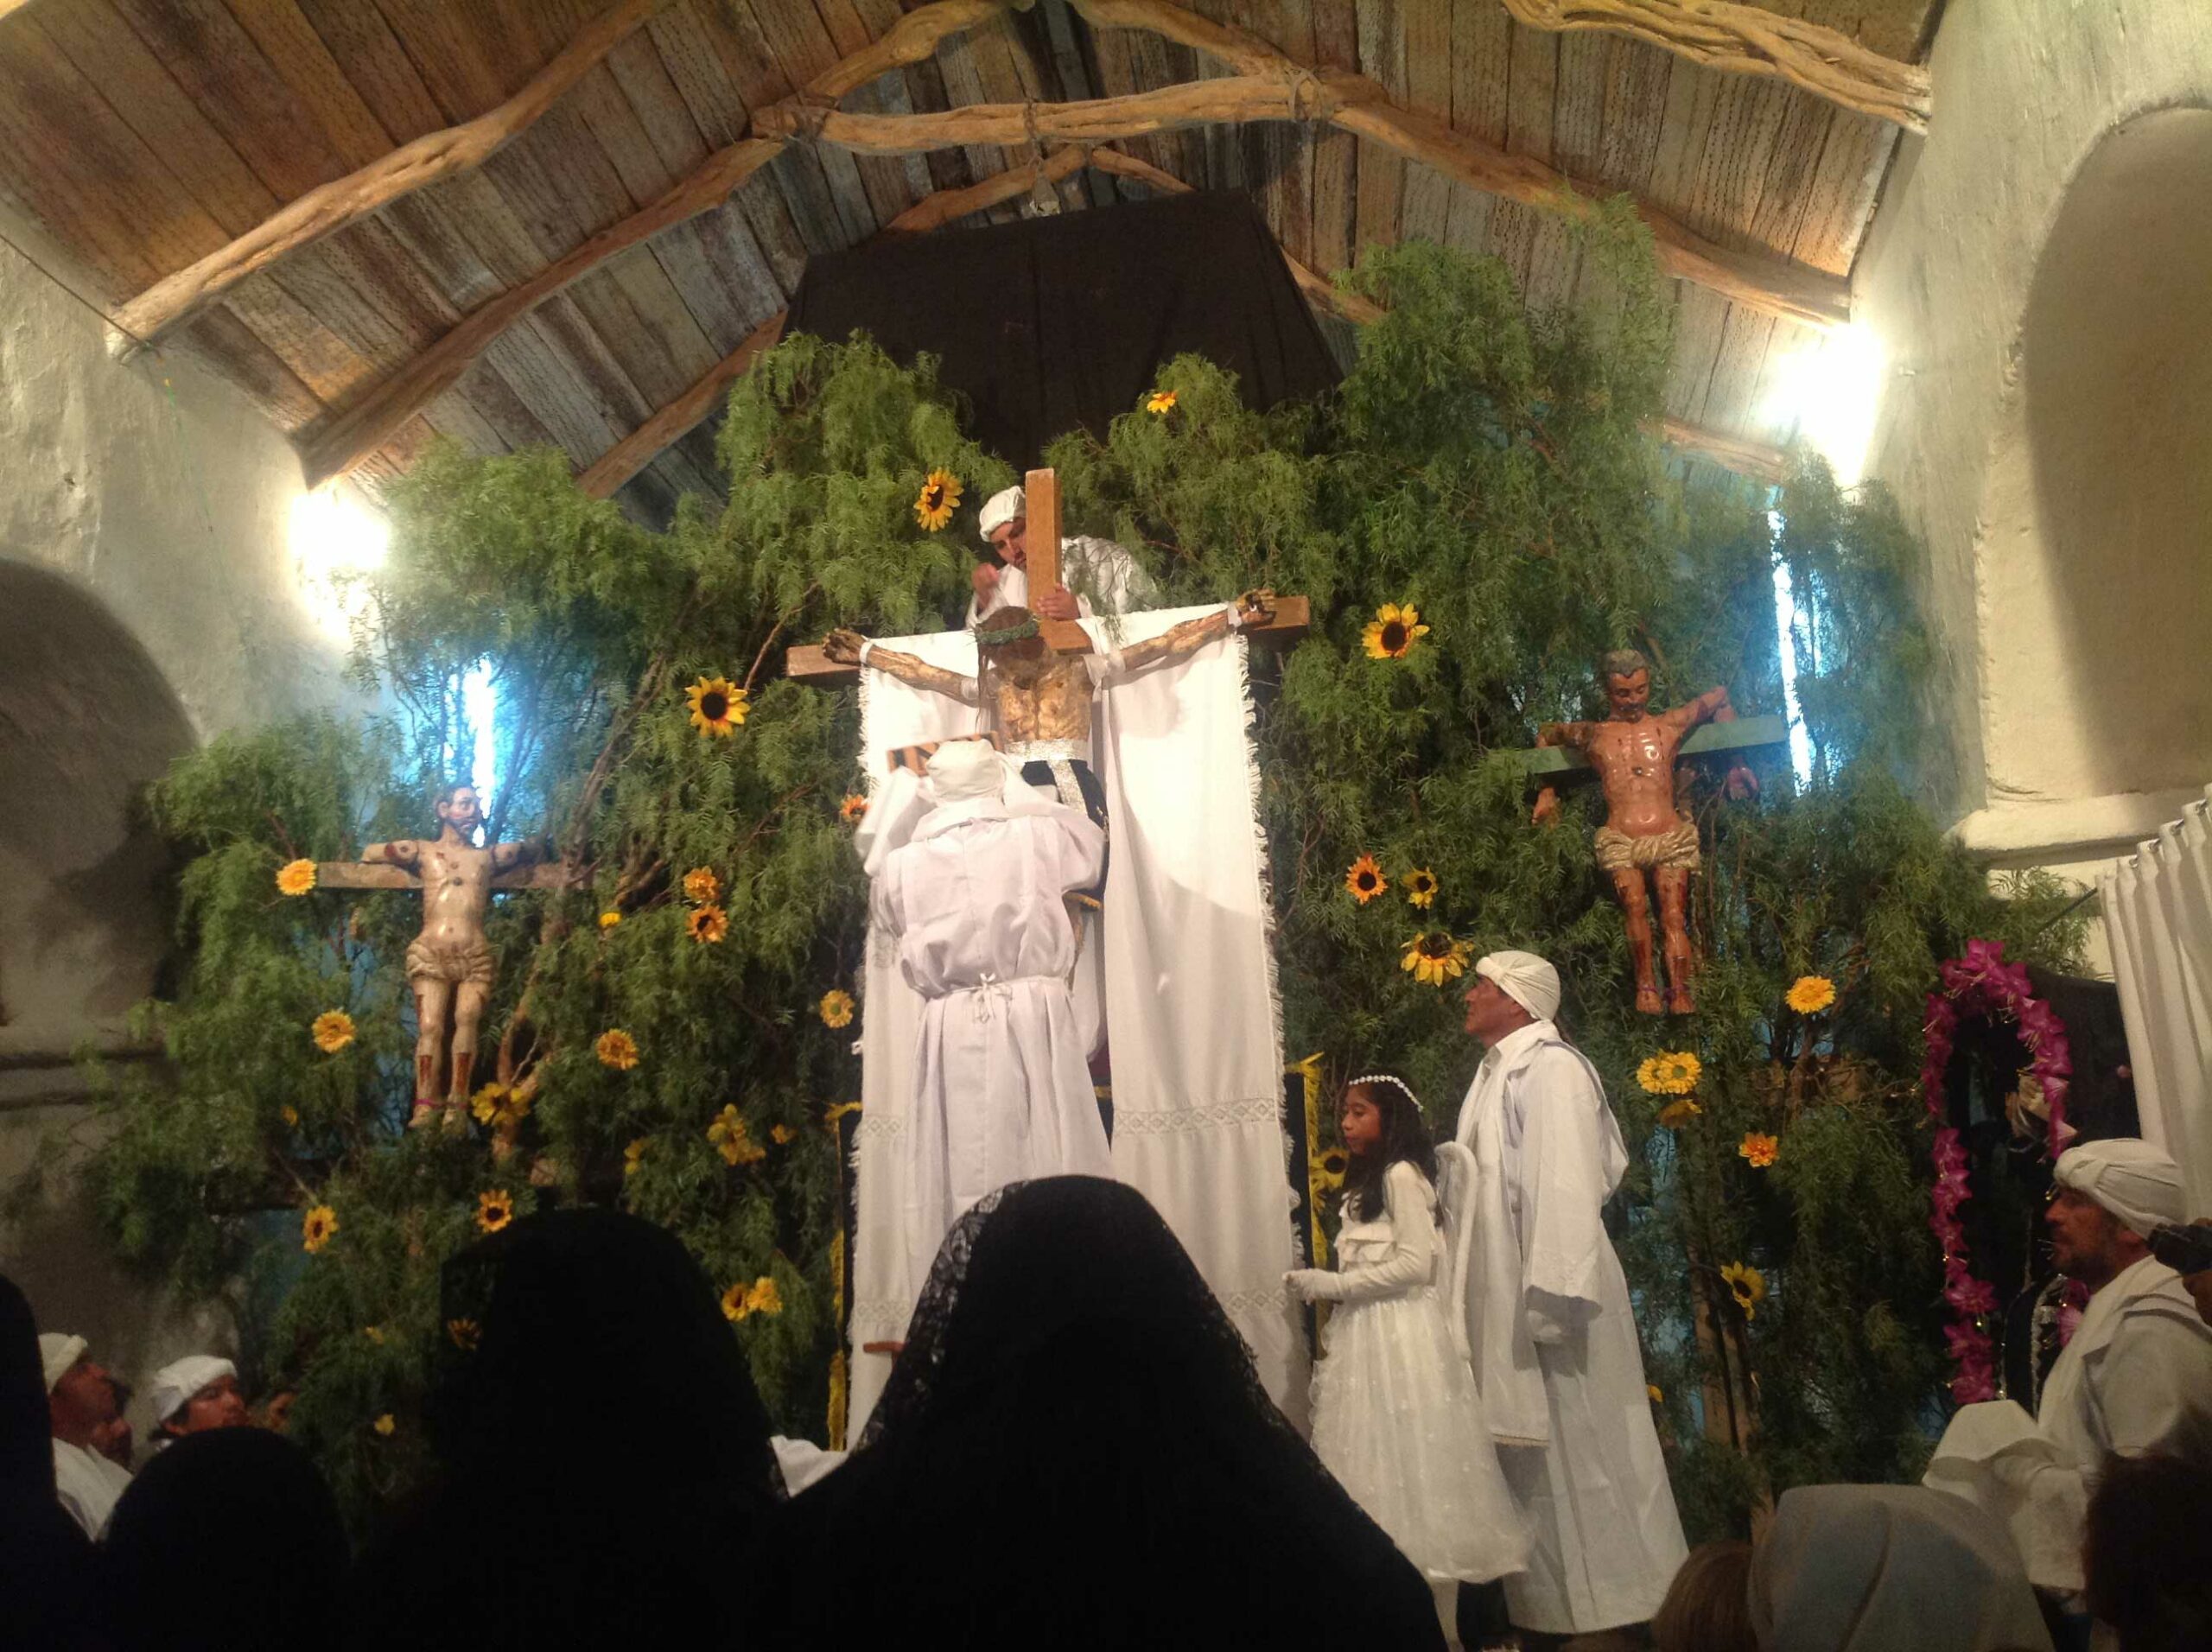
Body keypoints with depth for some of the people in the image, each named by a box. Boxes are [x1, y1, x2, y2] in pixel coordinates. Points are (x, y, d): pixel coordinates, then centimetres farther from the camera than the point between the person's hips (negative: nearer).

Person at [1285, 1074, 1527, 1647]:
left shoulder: (1401, 1173, -9)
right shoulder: (1366, 1182, 18)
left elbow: (1416, 1263, -16)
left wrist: (1333, 1284, -14)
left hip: (1401, 1334, -9)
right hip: (1366, 1335, 9)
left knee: (1411, 1460, -6)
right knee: (1378, 1462, 6)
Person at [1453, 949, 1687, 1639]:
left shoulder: (1550, 1068, -13)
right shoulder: (1496, 1074, 14)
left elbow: (1567, 1186, -21)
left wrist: (1553, 1297, -25)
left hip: (1545, 1296, -9)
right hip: (1507, 1302, 9)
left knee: (1580, 1454, 1)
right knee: (1535, 1460, 14)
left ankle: (1614, 1614, 13)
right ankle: (1555, 1609, 24)